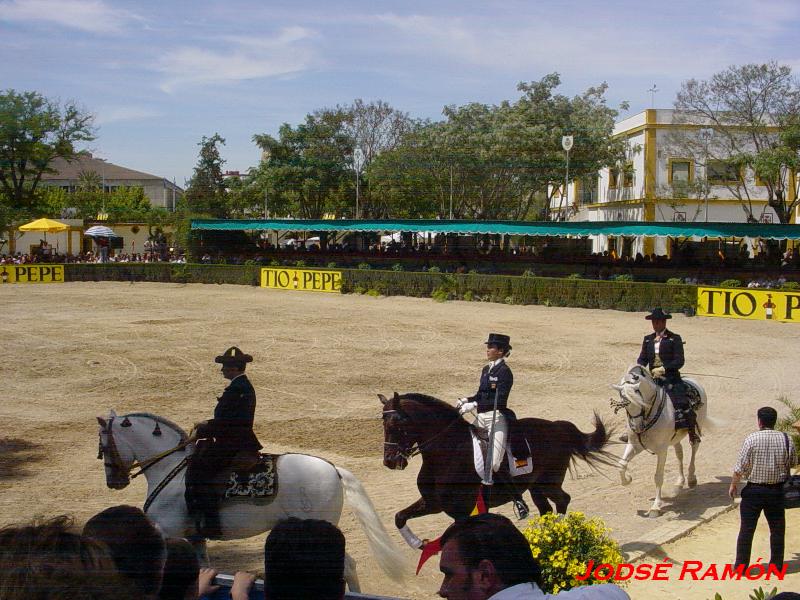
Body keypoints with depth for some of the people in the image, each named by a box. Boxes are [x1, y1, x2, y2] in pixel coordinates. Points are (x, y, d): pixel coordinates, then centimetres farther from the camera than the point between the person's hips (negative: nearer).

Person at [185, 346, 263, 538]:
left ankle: (210, 524, -14)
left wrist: (200, 432, -7)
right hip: (242, 441, 11)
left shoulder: (235, 390, -20)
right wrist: (207, 425, 14)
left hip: (232, 446, -11)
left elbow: (223, 423, -20)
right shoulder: (245, 386, 13)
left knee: (200, 470, -14)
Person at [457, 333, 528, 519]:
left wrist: (474, 405, -24)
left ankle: (519, 500, -1)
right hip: (481, 417, 9)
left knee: (494, 464, -15)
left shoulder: (504, 372, -11)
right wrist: (466, 400, 1)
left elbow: (499, 399, -20)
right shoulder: (486, 370, 15)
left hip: (497, 417, -9)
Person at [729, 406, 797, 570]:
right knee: (777, 529, 16)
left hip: (754, 490, -2)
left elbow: (740, 467, -13)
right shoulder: (786, 439, -6)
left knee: (747, 529, 7)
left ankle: (741, 565, 12)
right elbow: (793, 463, 9)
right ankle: (777, 564, 24)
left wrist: (733, 485, 1)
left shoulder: (752, 439, -15)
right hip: (777, 491, 2)